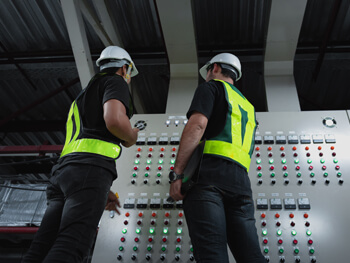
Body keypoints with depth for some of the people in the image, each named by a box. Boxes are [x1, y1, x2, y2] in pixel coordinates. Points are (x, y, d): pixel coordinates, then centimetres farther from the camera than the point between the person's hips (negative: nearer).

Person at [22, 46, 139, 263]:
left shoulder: (84, 96, 37)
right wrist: (131, 137, 9)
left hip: (63, 171, 8)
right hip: (89, 172, -8)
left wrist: (103, 191, 30)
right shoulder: (115, 82, 10)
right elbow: (114, 119, -14)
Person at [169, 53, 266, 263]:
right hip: (241, 180, 7)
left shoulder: (211, 87, 13)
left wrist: (176, 174, -10)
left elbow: (197, 124, -6)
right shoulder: (247, 107, 35)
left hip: (210, 173, -7)